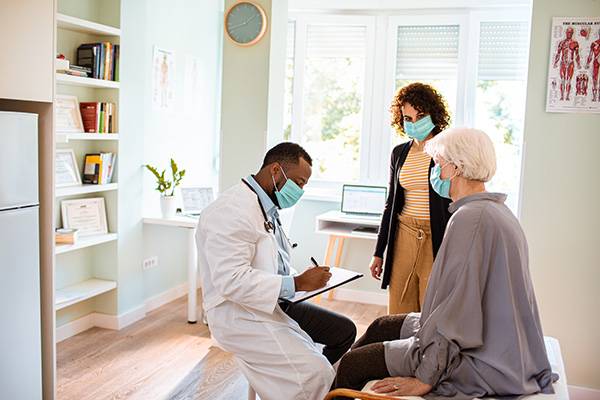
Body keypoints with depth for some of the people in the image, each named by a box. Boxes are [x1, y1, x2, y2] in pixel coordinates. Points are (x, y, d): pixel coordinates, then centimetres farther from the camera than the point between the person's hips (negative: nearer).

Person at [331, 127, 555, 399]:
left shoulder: (470, 218, -23)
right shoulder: (498, 211, 10)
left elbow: (456, 308, -25)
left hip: (482, 365, -11)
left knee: (352, 367, -8)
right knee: (381, 326, 20)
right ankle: (331, 369, 37)